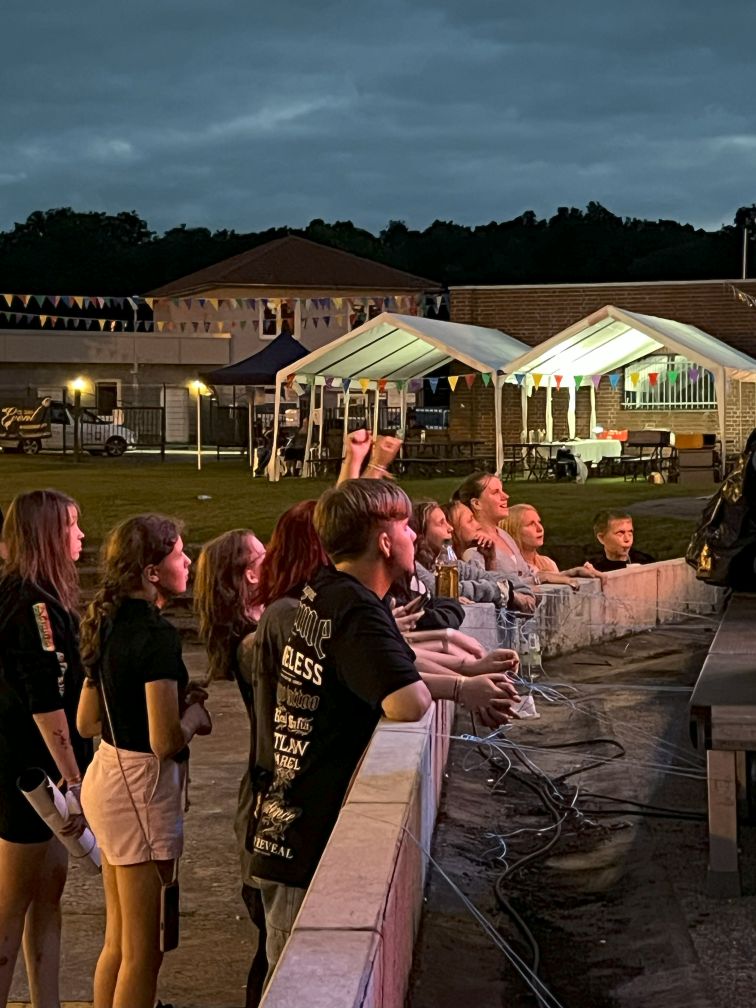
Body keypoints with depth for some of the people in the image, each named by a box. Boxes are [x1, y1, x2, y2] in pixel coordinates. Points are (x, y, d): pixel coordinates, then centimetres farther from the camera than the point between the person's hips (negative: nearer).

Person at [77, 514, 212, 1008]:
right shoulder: (157, 634, -19)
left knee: (119, 942, 19)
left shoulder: (110, 623, 7)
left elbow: (86, 721, 14)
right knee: (143, 952, 2)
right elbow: (165, 741, -24)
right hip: (142, 787, -9)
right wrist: (193, 713, -3)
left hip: (107, 777, 9)